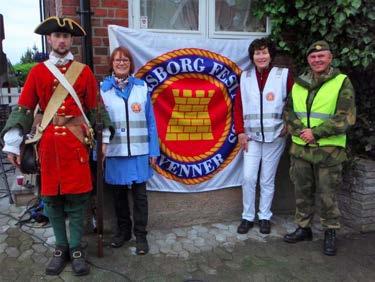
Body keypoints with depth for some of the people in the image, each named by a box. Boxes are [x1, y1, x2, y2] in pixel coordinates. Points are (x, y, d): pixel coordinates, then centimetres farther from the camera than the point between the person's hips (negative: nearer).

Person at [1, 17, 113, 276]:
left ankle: (76, 249, 16)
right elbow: (23, 108, 5)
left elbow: (95, 108, 6)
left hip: (76, 140, -1)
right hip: (49, 141, 2)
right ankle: (61, 247, 23)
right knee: (51, 198, 7)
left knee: (77, 197, 2)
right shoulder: (37, 71, 7)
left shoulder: (84, 71, 5)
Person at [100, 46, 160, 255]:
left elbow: (150, 121, 3)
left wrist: (153, 151, -1)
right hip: (114, 151, 1)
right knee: (119, 193, 13)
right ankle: (123, 230, 32)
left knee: (139, 193, 5)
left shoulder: (142, 87, 2)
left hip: (139, 151, 0)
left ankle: (140, 234, 20)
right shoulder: (103, 88, 1)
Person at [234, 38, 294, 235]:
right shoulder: (245, 77, 4)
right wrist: (240, 132, -1)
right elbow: (238, 106, 5)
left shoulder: (283, 75, -4)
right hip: (251, 136, 2)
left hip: (275, 137, -2)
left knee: (267, 180, 7)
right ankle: (247, 217, 16)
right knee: (248, 177, 0)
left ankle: (265, 217, 23)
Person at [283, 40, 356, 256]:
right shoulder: (299, 84, 9)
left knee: (327, 195, 5)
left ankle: (331, 233, 23)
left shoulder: (342, 82, -4)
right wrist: (300, 131, -10)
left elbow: (345, 118, -11)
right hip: (300, 148, 4)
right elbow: (290, 112, 9)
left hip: (328, 151, -4)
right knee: (302, 192, 14)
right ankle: (303, 228, 30)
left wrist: (316, 132, -16)